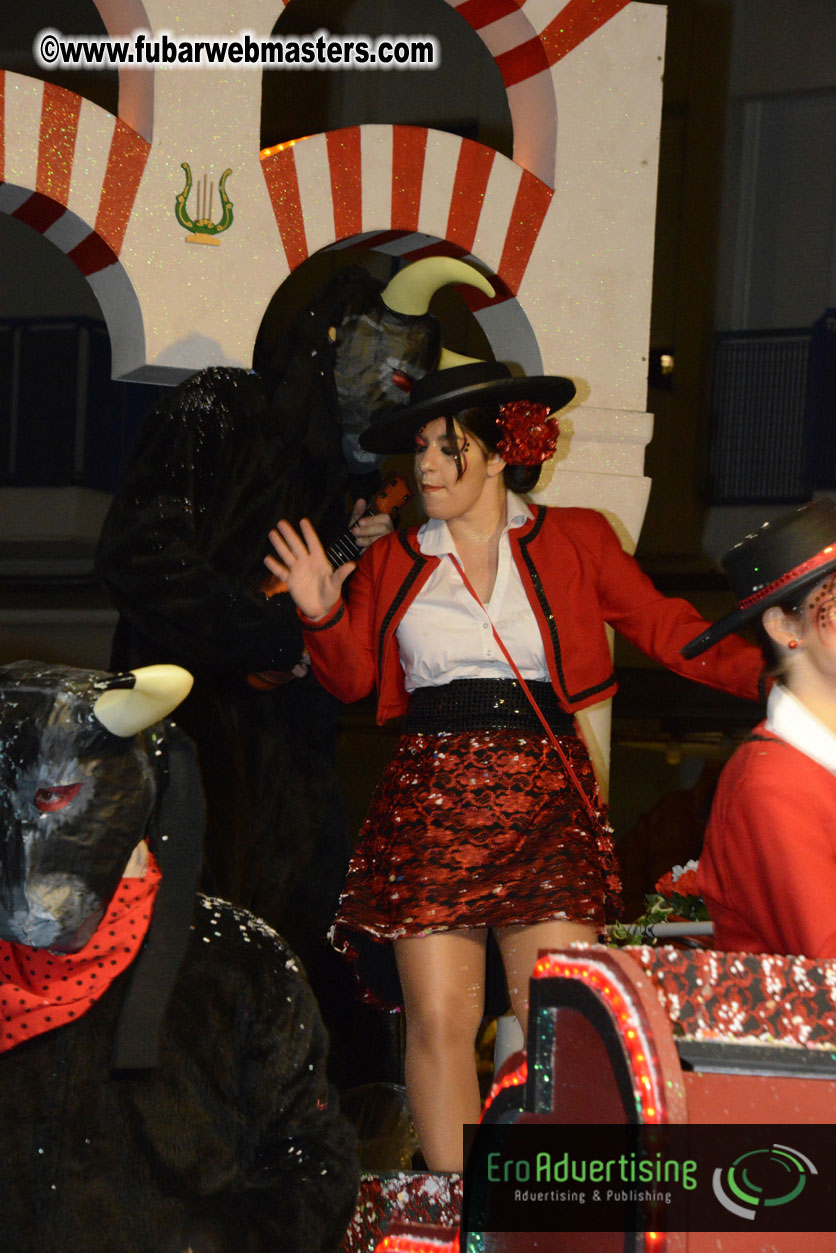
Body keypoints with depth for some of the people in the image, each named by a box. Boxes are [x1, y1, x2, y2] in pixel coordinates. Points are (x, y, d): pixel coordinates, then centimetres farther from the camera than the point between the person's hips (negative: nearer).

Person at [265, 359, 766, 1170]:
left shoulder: (574, 542, 9)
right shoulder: (393, 562, 13)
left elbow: (665, 628, 7)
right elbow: (352, 678, 12)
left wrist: (767, 674, -6)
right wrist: (324, 614, -7)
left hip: (546, 799, -1)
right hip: (430, 803, 1)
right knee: (440, 1020, -4)